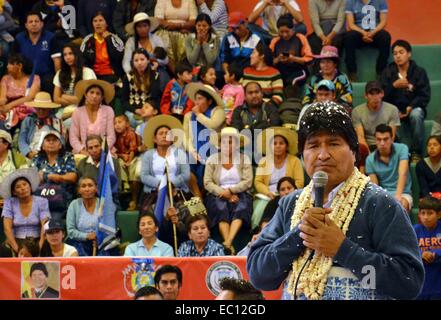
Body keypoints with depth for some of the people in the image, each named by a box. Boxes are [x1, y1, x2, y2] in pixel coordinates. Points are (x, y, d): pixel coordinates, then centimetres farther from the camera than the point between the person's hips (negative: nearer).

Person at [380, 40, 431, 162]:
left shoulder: (419, 72, 4)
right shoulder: (388, 72, 8)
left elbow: (425, 96, -3)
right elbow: (383, 95, 0)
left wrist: (411, 107, -19)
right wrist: (394, 85, -19)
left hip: (413, 108, -1)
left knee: (416, 114, -37)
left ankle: (416, 153, -25)